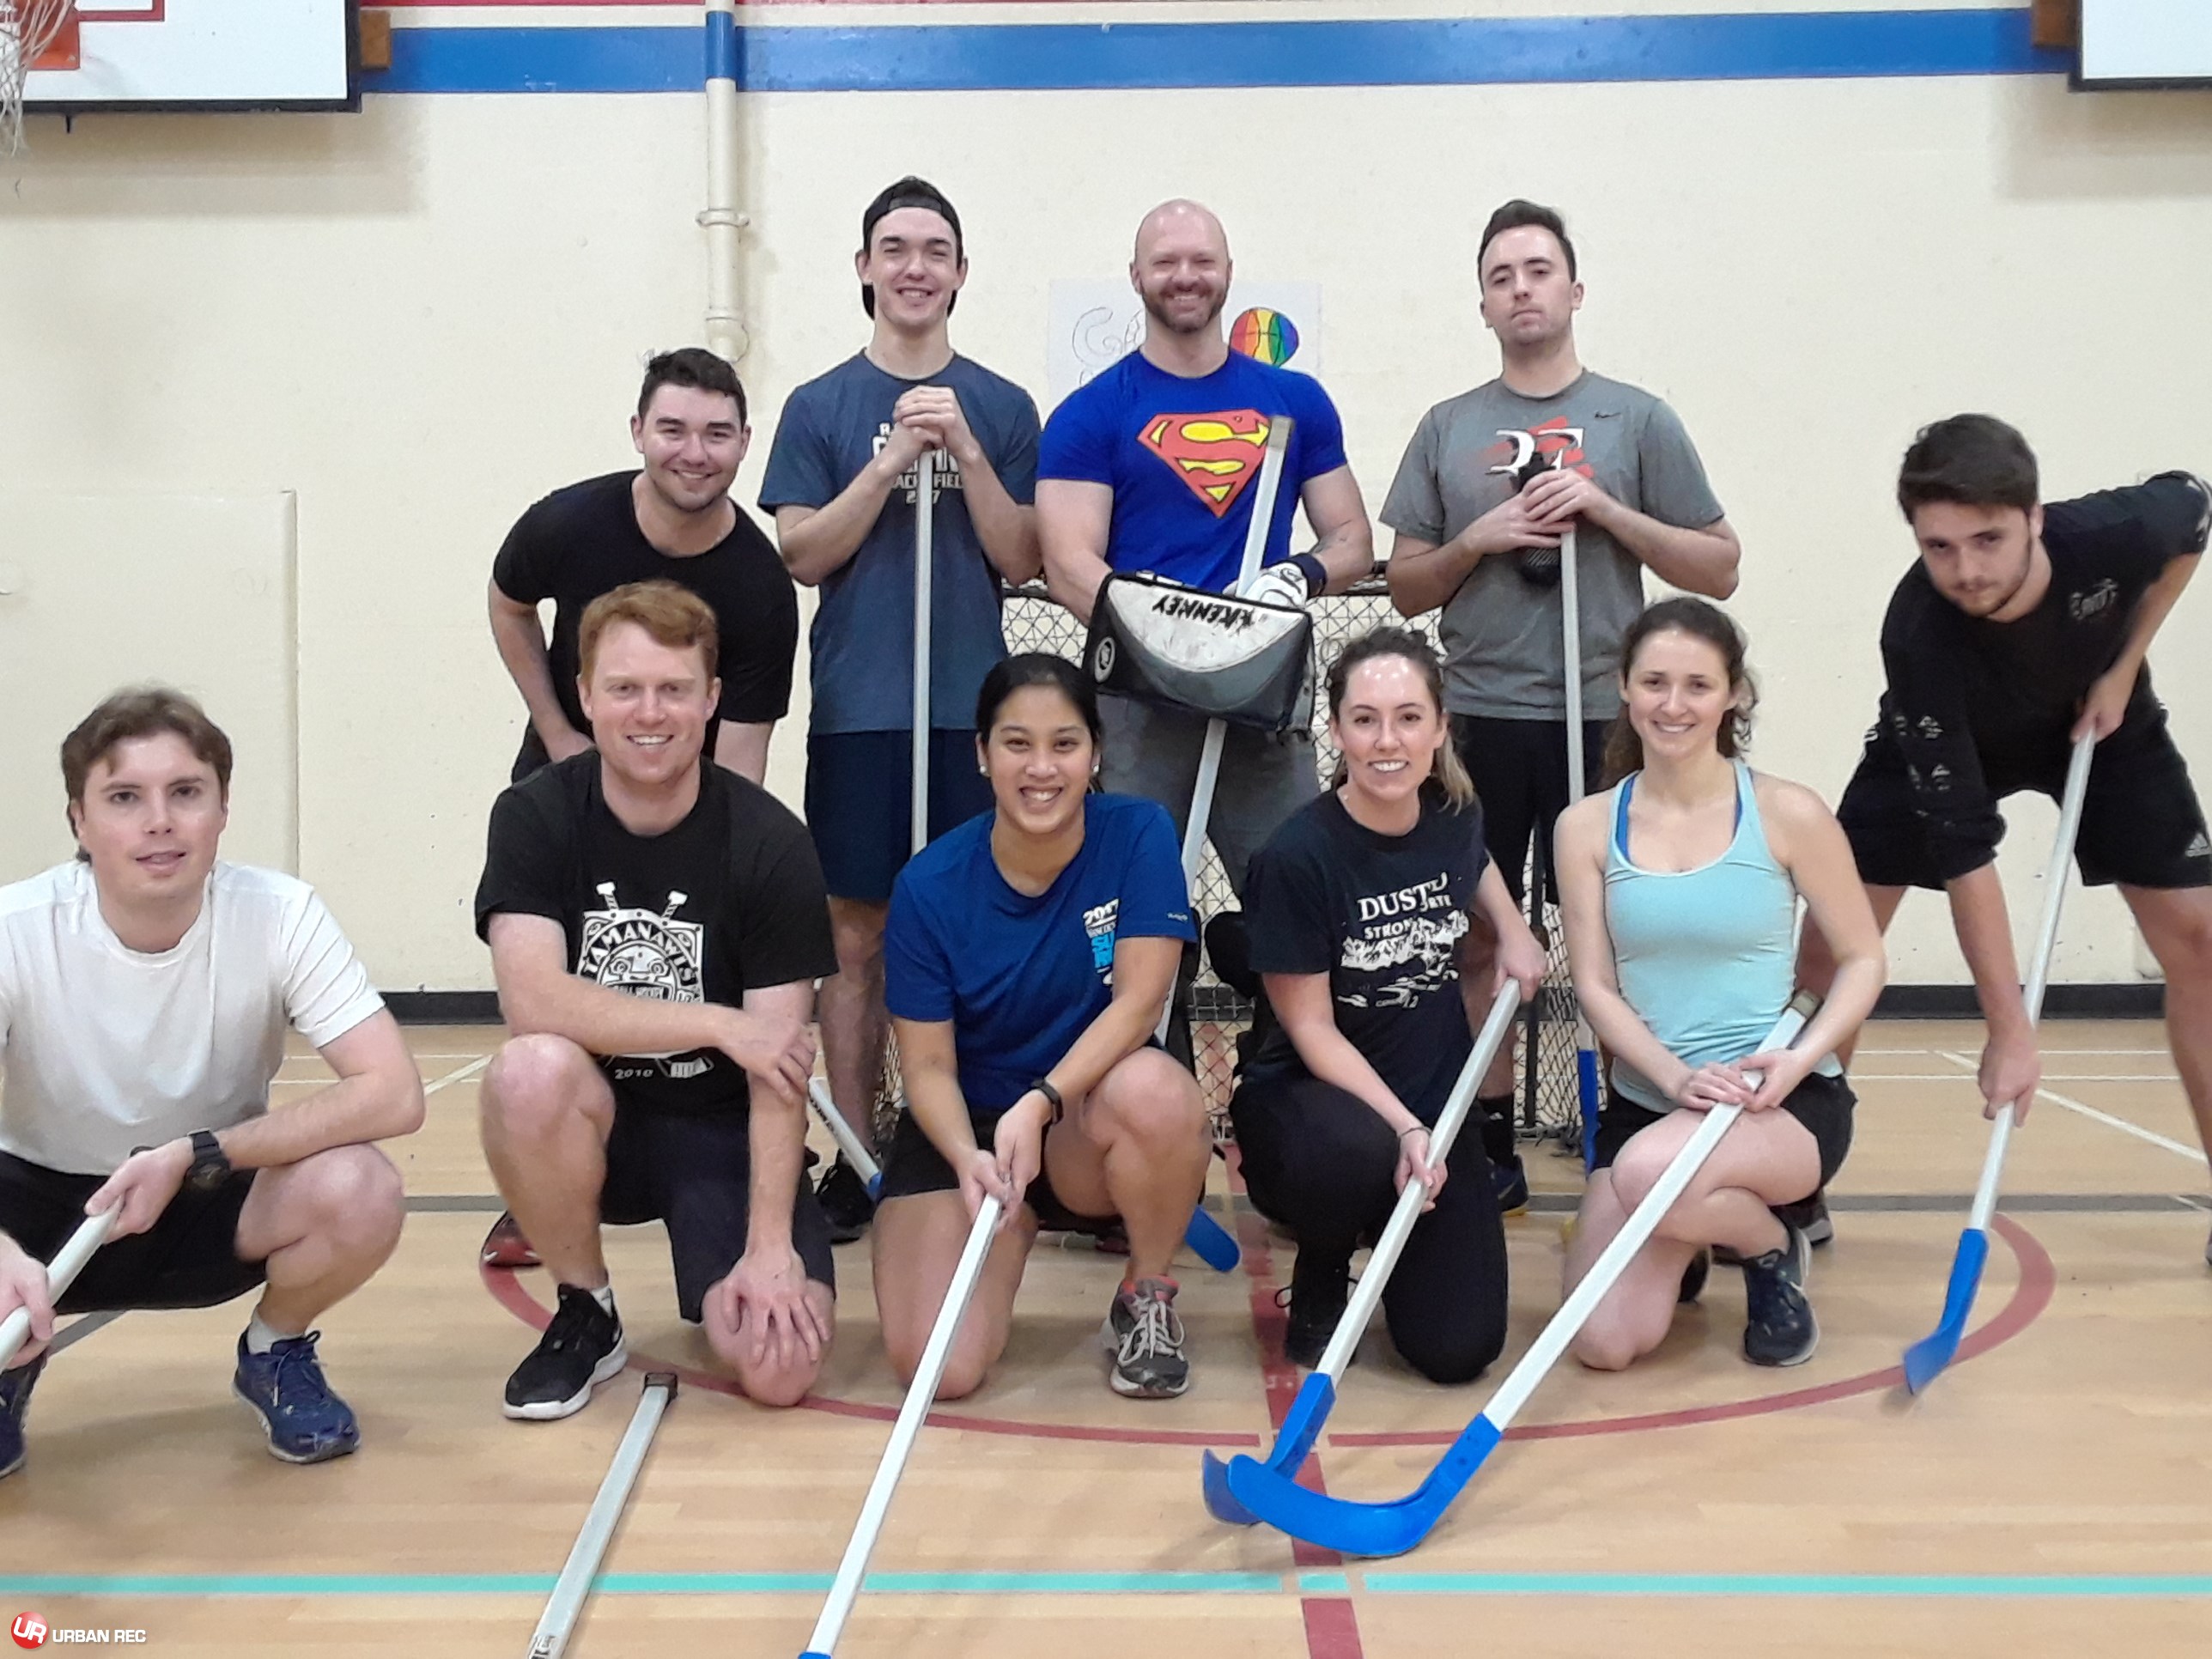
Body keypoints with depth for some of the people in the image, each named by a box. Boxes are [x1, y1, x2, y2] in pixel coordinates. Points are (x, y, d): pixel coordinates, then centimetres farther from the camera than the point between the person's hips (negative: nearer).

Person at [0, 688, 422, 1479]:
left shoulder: (281, 915, -21)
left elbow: (394, 1093, -27)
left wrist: (194, 1155, -31)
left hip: (209, 1203, 0)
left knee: (358, 1192, -31)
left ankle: (274, 1352, 4)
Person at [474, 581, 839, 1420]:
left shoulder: (770, 843, -13)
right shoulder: (534, 817, -10)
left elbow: (777, 1067, -15)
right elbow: (533, 1002, -23)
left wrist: (770, 1246, -22)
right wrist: (718, 1024, -24)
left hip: (723, 1130, -1)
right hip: (591, 1121, 1)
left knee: (779, 1365, -20)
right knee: (530, 1071, -34)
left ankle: (719, 1273, 18)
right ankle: (585, 1313, -6)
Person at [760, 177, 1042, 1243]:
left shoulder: (1001, 407, 8)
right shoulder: (820, 406, 6)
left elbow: (1019, 561, 2)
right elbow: (802, 556, -1)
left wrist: (965, 450, -10)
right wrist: (893, 460, -11)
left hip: (972, 707, 1)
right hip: (857, 706, 0)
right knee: (858, 935, 4)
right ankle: (855, 1158, 12)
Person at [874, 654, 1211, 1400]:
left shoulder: (1138, 835, -12)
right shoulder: (929, 885, -12)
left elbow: (1138, 1000, -19)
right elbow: (928, 1064, -9)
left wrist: (1039, 1104, -33)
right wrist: (968, 1158, -30)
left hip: (1094, 1127, 0)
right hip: (963, 1128, 1)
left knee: (1152, 1090, -37)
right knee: (939, 1366, -19)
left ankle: (1147, 1298, -7)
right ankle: (1008, 1235, 17)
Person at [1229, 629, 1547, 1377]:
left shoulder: (1456, 816, -4)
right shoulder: (1297, 856, -21)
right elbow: (1312, 1028, -17)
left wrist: (1514, 931, 7)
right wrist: (1400, 1127, -27)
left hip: (1434, 1099, 4)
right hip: (1310, 1100, -4)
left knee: (1459, 1349, -9)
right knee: (1360, 1153, -42)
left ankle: (1385, 1227, 25)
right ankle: (1319, 1285, -5)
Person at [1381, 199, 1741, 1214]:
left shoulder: (1637, 420, 5)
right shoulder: (1448, 428, 10)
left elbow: (1718, 569, 3)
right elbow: (1406, 588, 11)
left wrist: (1607, 509, -9)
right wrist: (1478, 538, -7)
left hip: (1602, 719, -2)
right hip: (1480, 719, 2)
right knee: (1480, 940, 6)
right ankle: (1491, 1146, 16)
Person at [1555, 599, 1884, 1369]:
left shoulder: (1787, 813, -7)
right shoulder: (1587, 827, -1)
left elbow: (1862, 959, 0)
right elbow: (1596, 987, -2)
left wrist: (1800, 1058, -18)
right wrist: (1677, 1078, -19)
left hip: (1781, 1100, -3)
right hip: (1644, 1099, 3)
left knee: (1651, 1174, -37)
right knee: (1607, 1343, -11)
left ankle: (1773, 1249, 0)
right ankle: (1682, 1249, 27)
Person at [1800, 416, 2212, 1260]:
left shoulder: (2114, 533, -37)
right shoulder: (1916, 635, -40)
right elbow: (1964, 850, -36)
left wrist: (2122, 667, -13)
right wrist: (2010, 1029, -36)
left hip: (2101, 719, 2)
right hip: (1942, 746, -2)